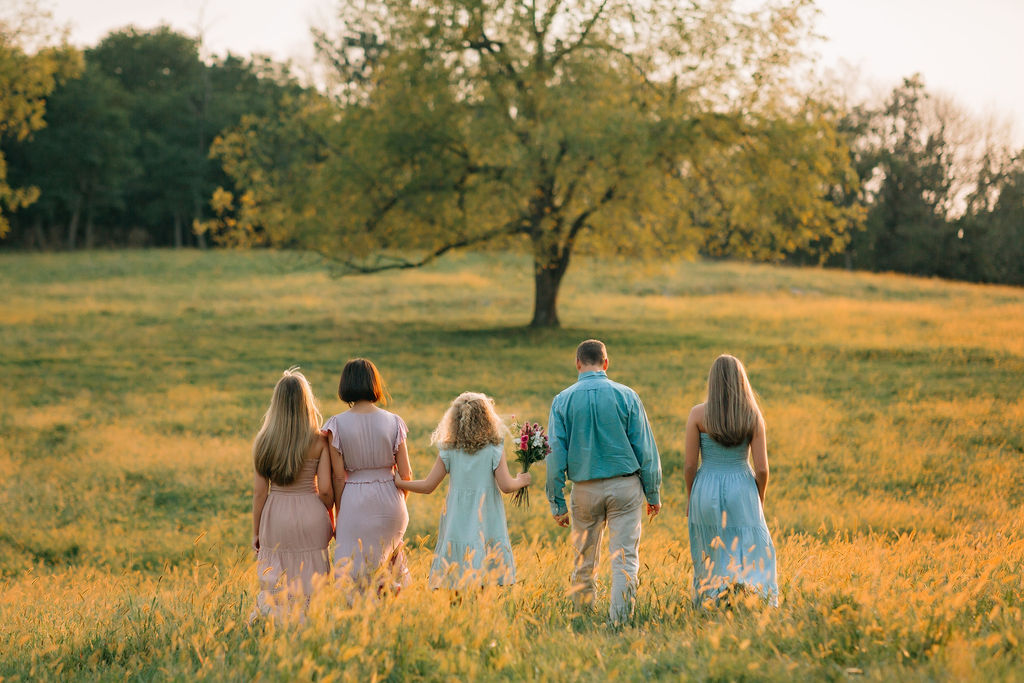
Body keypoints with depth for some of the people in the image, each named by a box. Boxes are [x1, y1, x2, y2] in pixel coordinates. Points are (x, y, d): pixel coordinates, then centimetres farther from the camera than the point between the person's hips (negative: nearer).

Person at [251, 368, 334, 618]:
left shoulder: (263, 442, -3)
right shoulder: (319, 442, -7)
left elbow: (259, 491, -1)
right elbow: (325, 490, -7)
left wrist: (256, 532, 9)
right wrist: (329, 521, 11)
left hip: (275, 516, 1)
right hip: (311, 515, -1)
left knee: (274, 588, 10)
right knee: (309, 588, 5)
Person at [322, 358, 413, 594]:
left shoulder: (337, 425, -7)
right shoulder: (393, 422, -3)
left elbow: (339, 477, -6)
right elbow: (405, 474, 0)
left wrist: (339, 517, 4)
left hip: (354, 504, -2)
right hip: (389, 502, 2)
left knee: (355, 580, 1)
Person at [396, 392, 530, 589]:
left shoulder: (448, 452, 3)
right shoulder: (495, 450, -2)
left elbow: (428, 486, 5)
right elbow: (506, 486, -7)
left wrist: (397, 482, 20)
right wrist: (521, 480, 14)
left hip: (458, 526, 2)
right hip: (489, 527, -2)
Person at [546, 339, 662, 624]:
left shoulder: (563, 401, -1)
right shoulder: (626, 396, -3)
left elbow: (556, 454, -1)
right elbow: (645, 448, -2)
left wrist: (557, 503, 4)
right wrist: (653, 493, 5)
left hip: (585, 489, 1)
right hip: (625, 486, -1)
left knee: (584, 558, 14)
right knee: (625, 556, 0)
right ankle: (620, 617, -6)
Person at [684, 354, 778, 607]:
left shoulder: (698, 414, -7)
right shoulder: (753, 416, -5)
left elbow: (690, 465, -5)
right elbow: (762, 468, -5)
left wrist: (690, 499, 10)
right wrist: (759, 500, 12)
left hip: (707, 491, 1)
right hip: (742, 491, -1)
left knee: (709, 559, 13)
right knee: (750, 555, 5)